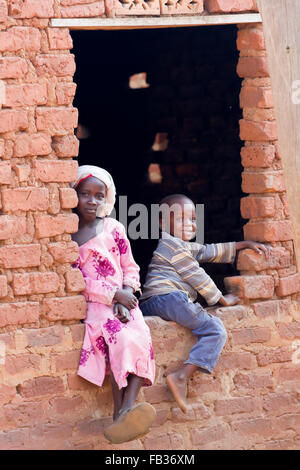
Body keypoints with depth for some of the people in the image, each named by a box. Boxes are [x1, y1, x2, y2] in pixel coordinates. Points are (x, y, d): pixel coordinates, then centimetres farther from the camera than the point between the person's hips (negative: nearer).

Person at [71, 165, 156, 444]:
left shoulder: (113, 229, 12)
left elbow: (131, 268, 14)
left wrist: (126, 297, -6)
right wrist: (114, 294, -13)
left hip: (122, 301, 3)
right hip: (93, 304, -3)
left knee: (139, 338, -27)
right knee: (119, 337, -32)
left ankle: (126, 408, -42)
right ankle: (122, 414, -35)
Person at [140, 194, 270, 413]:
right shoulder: (172, 245, 0)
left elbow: (210, 251, 37)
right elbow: (197, 277, 0)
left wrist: (245, 245, 39)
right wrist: (222, 299, 9)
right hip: (168, 297, -11)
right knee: (215, 330, -16)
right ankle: (181, 377, -33)